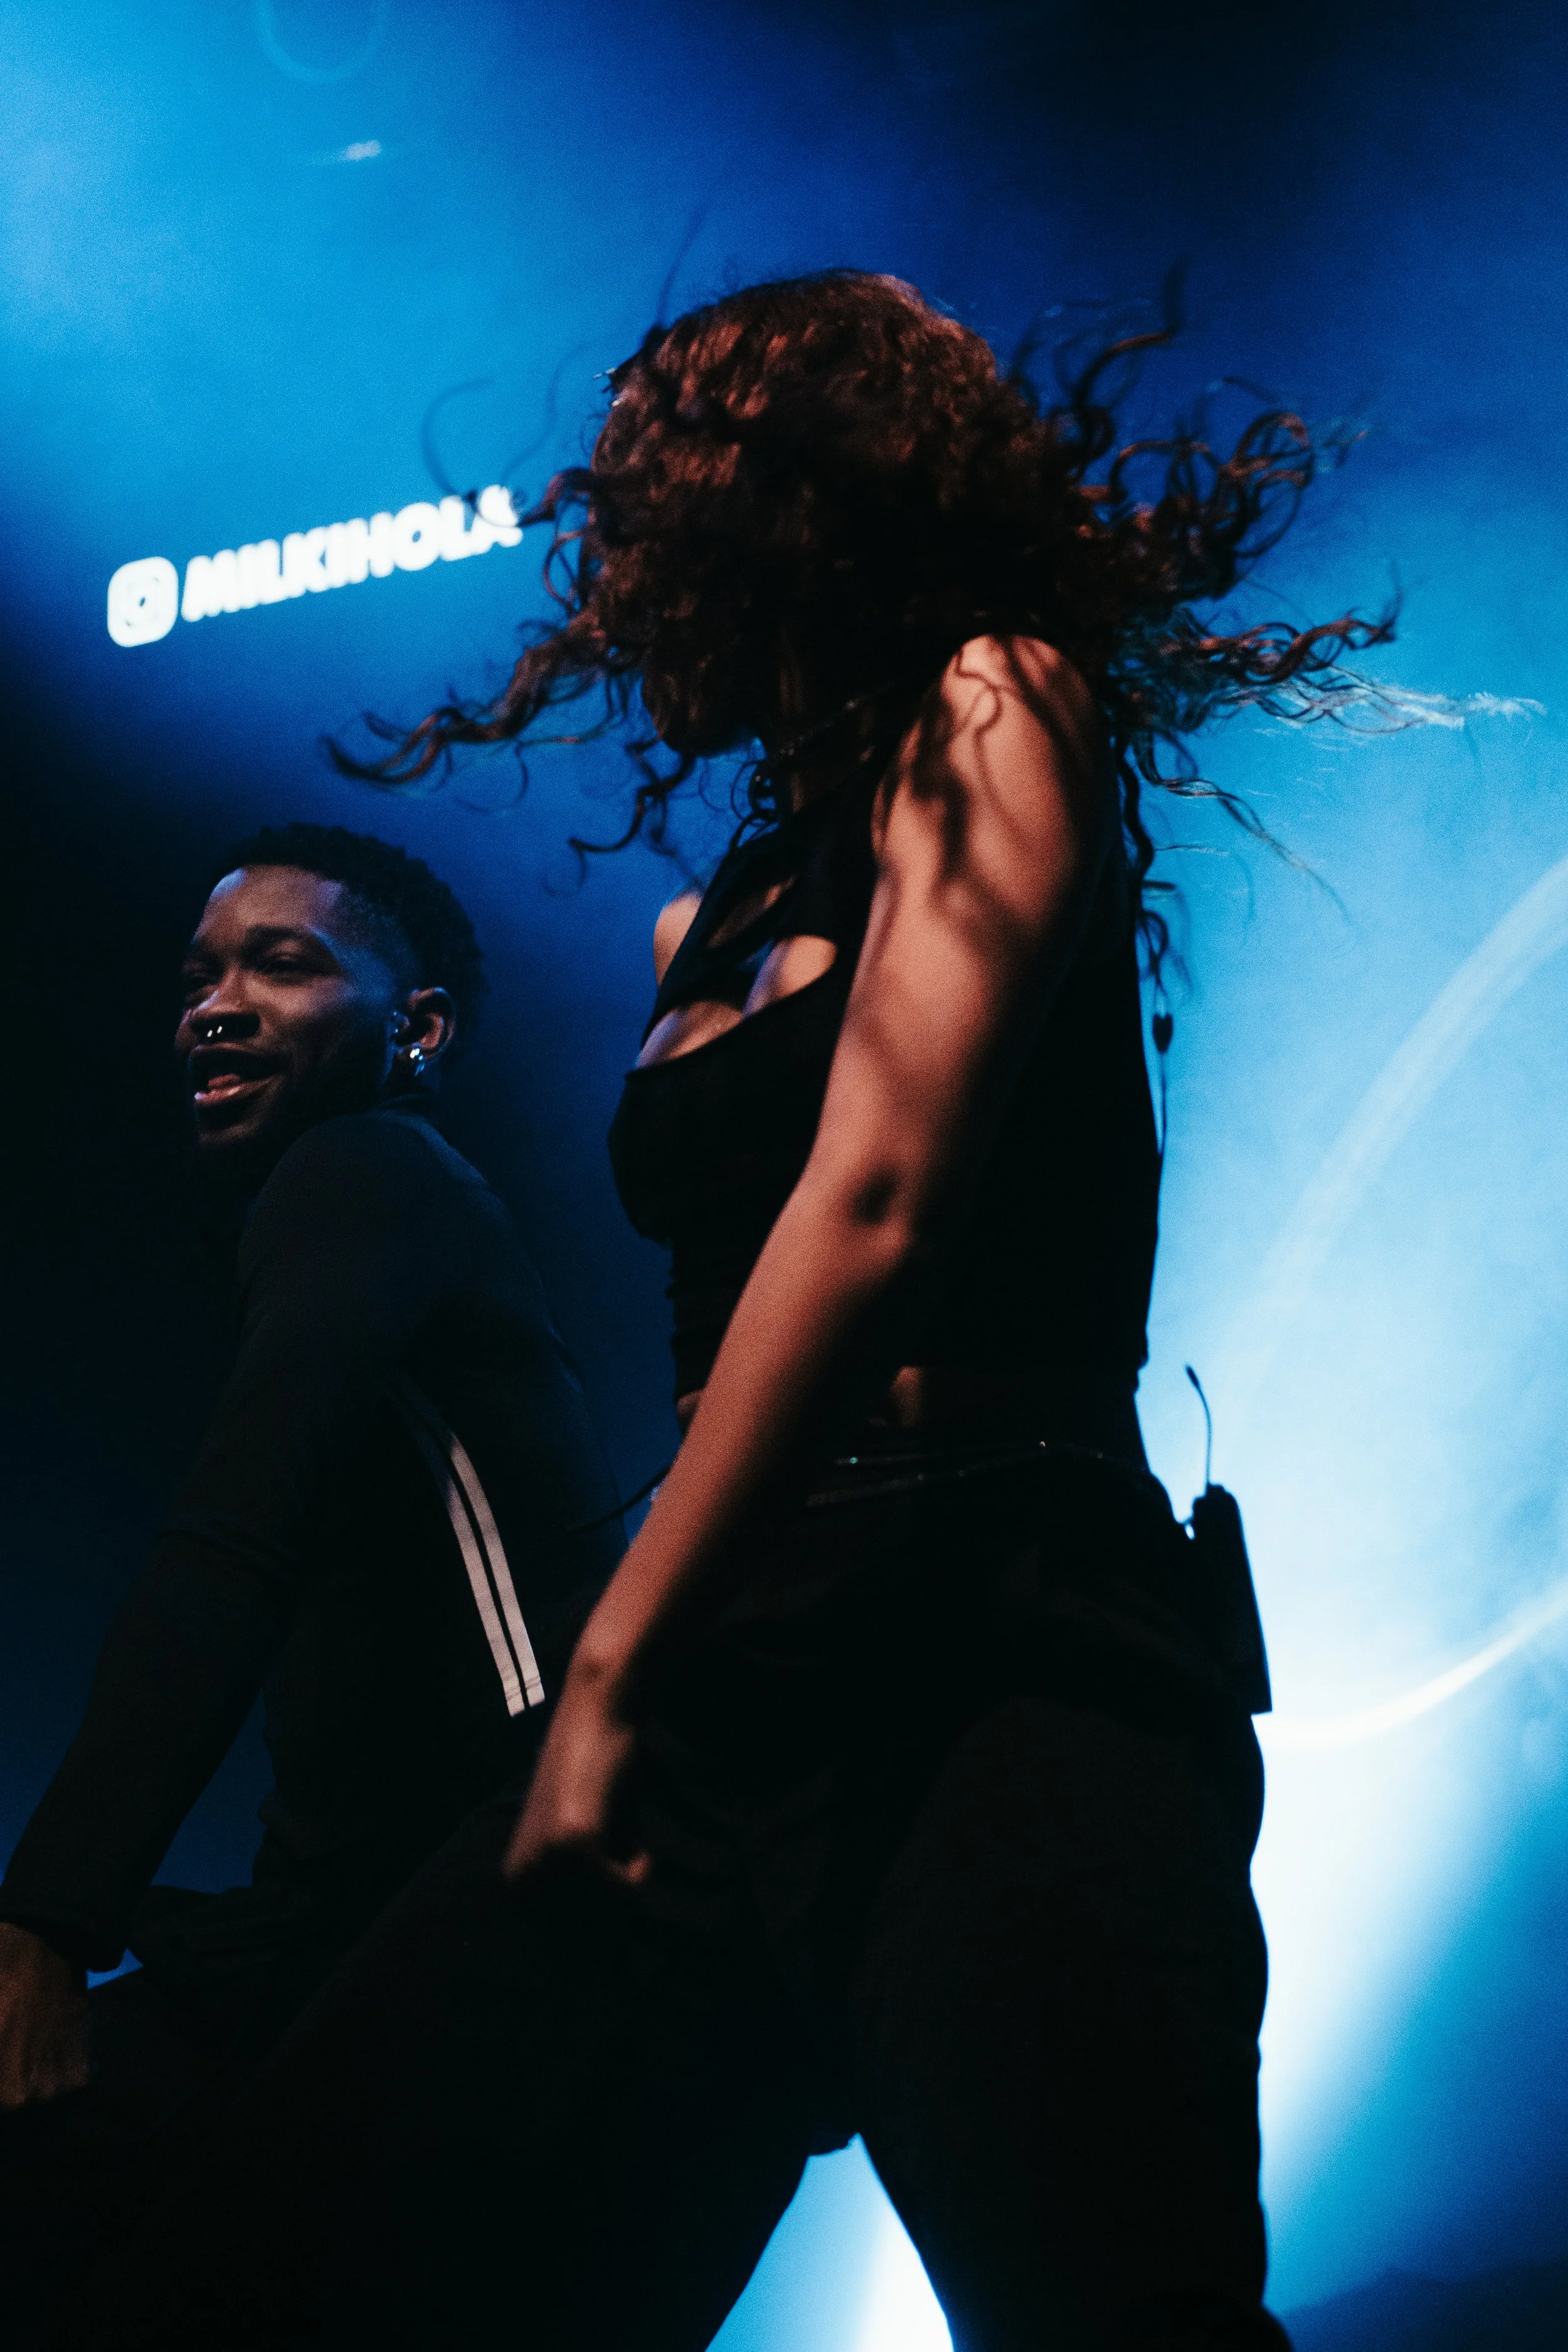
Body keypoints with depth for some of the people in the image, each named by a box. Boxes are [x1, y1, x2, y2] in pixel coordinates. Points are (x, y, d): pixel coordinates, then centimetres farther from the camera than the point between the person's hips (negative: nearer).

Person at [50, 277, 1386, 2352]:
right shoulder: (717, 921, 27)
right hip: (729, 1695, 7)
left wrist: (617, 1665, -8)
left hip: (998, 1656, -7)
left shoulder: (999, 702, 4)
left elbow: (877, 1198, -8)